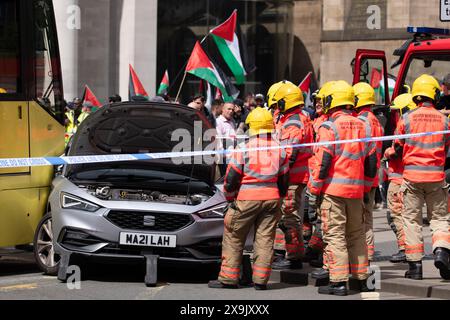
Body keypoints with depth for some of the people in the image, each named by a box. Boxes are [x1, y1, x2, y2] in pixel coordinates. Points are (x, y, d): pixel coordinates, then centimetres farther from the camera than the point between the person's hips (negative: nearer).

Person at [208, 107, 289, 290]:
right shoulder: (279, 150, 6)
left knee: (233, 238, 6)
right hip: (272, 199, 4)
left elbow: (231, 178, -6)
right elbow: (284, 180, 14)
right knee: (265, 240, 7)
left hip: (246, 199, -4)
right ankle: (261, 280, 5)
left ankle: (228, 278, 7)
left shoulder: (244, 149, -9)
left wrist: (230, 198, 9)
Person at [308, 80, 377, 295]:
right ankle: (361, 278, 20)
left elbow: (322, 162, -13)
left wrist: (315, 189, -4)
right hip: (356, 189, 6)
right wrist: (366, 187, 24)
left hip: (333, 189, -6)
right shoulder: (362, 126, 10)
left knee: (335, 235, -4)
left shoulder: (329, 127, -10)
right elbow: (371, 161, 14)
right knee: (356, 234, 15)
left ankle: (338, 282, -6)